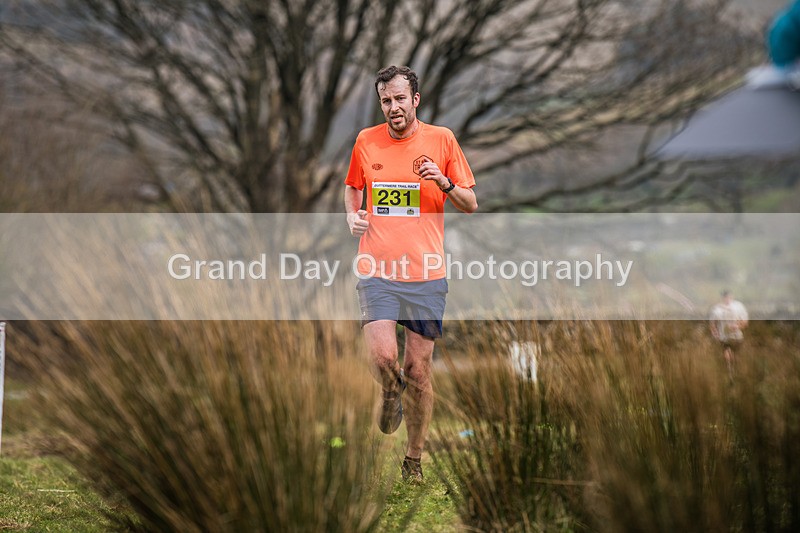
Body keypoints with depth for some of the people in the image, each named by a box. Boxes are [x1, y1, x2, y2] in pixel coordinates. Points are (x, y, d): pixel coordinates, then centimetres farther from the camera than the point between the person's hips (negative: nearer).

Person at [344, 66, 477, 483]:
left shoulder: (441, 139, 2)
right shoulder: (366, 141, 6)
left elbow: (470, 205, 6)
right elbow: (352, 187, 25)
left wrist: (444, 183, -13)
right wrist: (352, 214, 3)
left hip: (425, 274, 0)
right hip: (376, 271, 0)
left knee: (419, 373, 3)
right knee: (382, 358, -20)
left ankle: (413, 462, 19)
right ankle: (391, 392, 17)